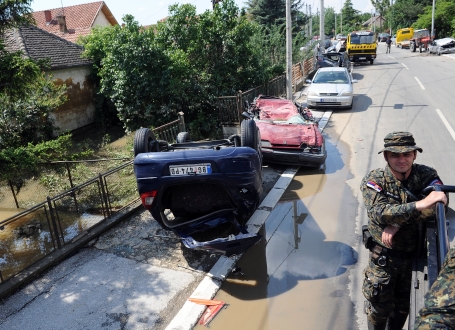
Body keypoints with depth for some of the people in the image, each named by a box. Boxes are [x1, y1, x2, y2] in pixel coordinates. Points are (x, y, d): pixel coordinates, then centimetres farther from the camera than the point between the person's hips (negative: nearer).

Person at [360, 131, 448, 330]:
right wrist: (420, 205, -44)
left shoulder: (426, 175, -10)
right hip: (384, 256, -2)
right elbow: (379, 213, -32)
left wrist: (397, 222, -32)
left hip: (416, 254, 3)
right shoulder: (373, 181, -17)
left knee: (404, 306, 22)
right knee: (379, 306, 13)